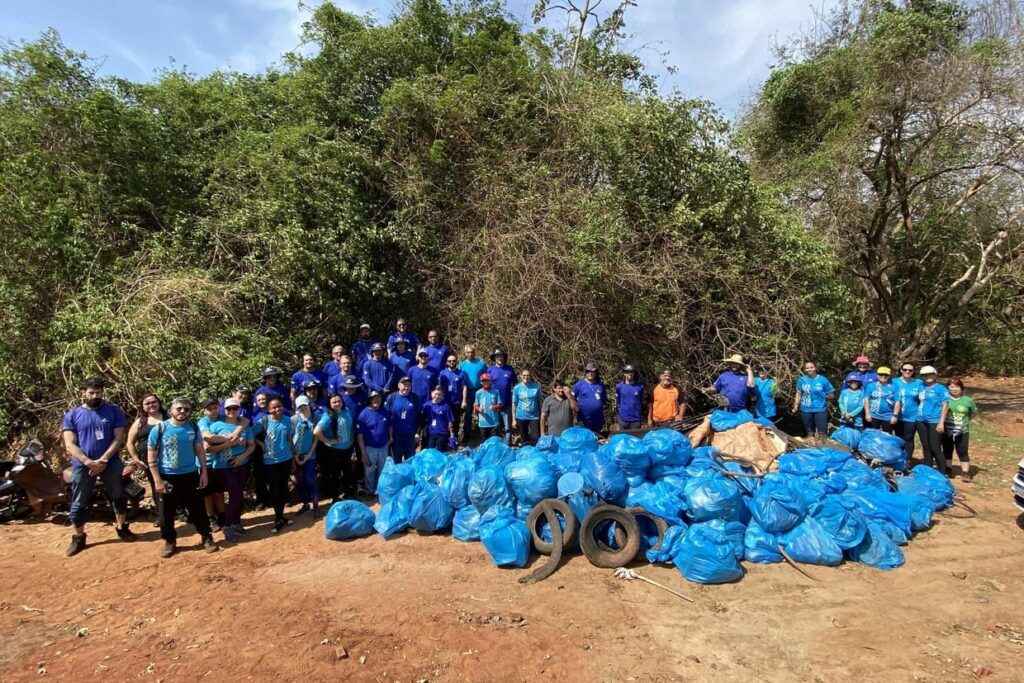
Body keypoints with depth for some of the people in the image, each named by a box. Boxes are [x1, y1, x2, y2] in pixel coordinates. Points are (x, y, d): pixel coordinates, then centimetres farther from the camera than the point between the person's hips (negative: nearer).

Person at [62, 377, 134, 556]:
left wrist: (103, 460, -17)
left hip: (110, 463, 0)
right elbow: (70, 445, -7)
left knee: (119, 497, 14)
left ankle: (122, 528, 32)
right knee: (79, 504, 9)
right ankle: (78, 537, 25)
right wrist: (88, 462, -20)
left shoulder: (113, 411, -3)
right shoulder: (72, 415, -1)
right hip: (82, 465, 0)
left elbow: (119, 438, -7)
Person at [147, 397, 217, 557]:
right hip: (168, 477, -1)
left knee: (197, 508, 8)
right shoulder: (159, 429, -9)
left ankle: (207, 537, 19)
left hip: (190, 475, 2)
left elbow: (200, 450, 6)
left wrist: (204, 471, 0)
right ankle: (169, 541, 25)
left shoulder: (193, 427, -1)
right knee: (167, 512, 8)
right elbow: (152, 457, -7)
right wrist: (157, 480, -11)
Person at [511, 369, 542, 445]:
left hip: (534, 416, 0)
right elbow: (514, 404, 0)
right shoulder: (517, 388, -4)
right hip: (521, 417, 0)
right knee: (524, 439, 13)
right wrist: (513, 419, 0)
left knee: (536, 438, -8)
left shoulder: (536, 387, -4)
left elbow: (539, 401, 5)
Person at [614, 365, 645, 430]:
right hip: (623, 419, 0)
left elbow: (642, 403, 9)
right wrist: (619, 413, 7)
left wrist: (642, 418, 10)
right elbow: (617, 402, 9)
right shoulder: (619, 386, 0)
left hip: (636, 419, 0)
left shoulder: (640, 387, 2)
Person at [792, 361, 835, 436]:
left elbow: (831, 395, -1)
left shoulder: (823, 380, -7)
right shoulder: (802, 380, -2)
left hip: (820, 409, -2)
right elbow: (799, 394, 7)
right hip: (806, 410, 3)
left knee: (822, 433, -8)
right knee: (810, 433, 15)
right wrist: (796, 405, 0)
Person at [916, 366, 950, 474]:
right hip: (921, 421, 6)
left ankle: (943, 472, 4)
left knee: (935, 448, -6)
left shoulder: (940, 388, -4)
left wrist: (941, 422, -13)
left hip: (935, 422, -6)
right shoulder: (922, 388, 11)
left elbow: (945, 405, -8)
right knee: (926, 447, 12)